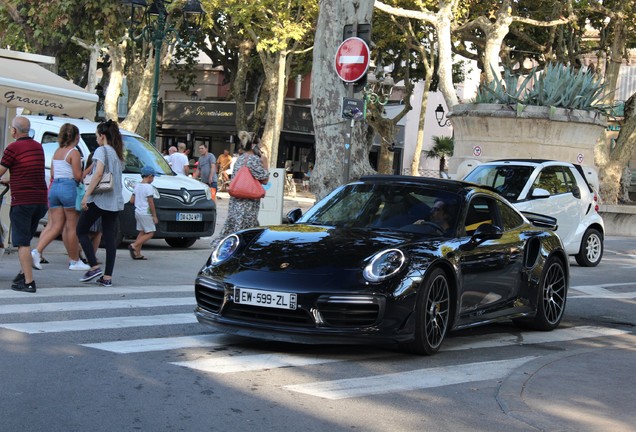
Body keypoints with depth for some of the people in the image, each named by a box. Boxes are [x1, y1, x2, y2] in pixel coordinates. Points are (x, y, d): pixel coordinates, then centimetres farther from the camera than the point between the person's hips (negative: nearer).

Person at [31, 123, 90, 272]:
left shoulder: (57, 152, 15)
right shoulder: (74, 152, -8)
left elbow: (52, 174, 18)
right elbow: (78, 176, -13)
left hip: (54, 187, 7)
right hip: (69, 188, -7)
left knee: (56, 225, 8)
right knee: (72, 227, 2)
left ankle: (37, 251, -9)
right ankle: (75, 261, 10)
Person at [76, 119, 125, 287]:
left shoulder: (101, 150, -7)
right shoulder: (118, 153, 16)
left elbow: (98, 173, -18)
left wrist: (87, 195, -18)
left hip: (99, 199, -7)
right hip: (115, 201, 7)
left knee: (81, 231, 7)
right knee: (110, 237, 4)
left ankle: (94, 267, -2)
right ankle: (108, 276, 2)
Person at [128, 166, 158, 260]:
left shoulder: (137, 186, 9)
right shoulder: (148, 187, -15)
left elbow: (132, 201, 10)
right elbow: (151, 203, -15)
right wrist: (154, 216, -10)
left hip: (138, 212, 9)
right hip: (145, 213, -9)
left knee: (142, 232, 12)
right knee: (150, 233, -3)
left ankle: (137, 253, 6)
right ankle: (133, 246, -15)